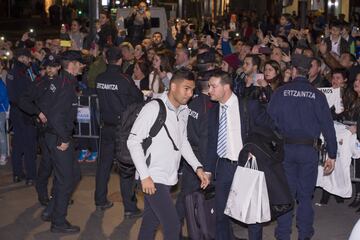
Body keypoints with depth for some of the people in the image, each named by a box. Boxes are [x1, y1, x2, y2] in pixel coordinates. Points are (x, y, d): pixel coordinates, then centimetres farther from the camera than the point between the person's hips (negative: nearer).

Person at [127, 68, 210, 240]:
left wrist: (197, 167, 7)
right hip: (152, 179, -7)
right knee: (172, 225, -9)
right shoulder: (153, 108, -15)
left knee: (151, 223, 15)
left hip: (168, 178, 7)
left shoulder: (184, 111, 6)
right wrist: (145, 176, -16)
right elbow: (133, 142, -13)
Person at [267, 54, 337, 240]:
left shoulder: (280, 92, -2)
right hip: (309, 150, 0)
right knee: (305, 195, 11)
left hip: (285, 148, 0)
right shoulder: (317, 95, -2)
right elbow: (327, 125, -2)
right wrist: (332, 155, 3)